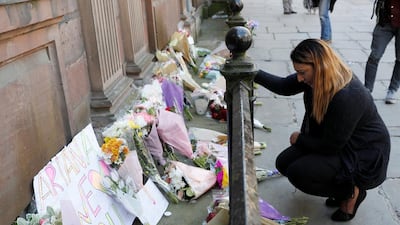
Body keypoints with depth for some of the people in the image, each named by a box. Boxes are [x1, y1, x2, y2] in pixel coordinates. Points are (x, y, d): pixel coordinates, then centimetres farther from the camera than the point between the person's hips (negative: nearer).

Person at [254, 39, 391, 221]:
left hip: (362, 154, -9)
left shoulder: (347, 97, -35)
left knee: (298, 173, -22)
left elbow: (331, 145, -25)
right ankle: (342, 185, 13)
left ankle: (351, 191, 1)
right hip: (337, 143, 9)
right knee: (284, 163, 0)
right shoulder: (317, 77, -12)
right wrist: (253, 74, -8)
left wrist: (299, 139, -9)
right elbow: (284, 87, 2)